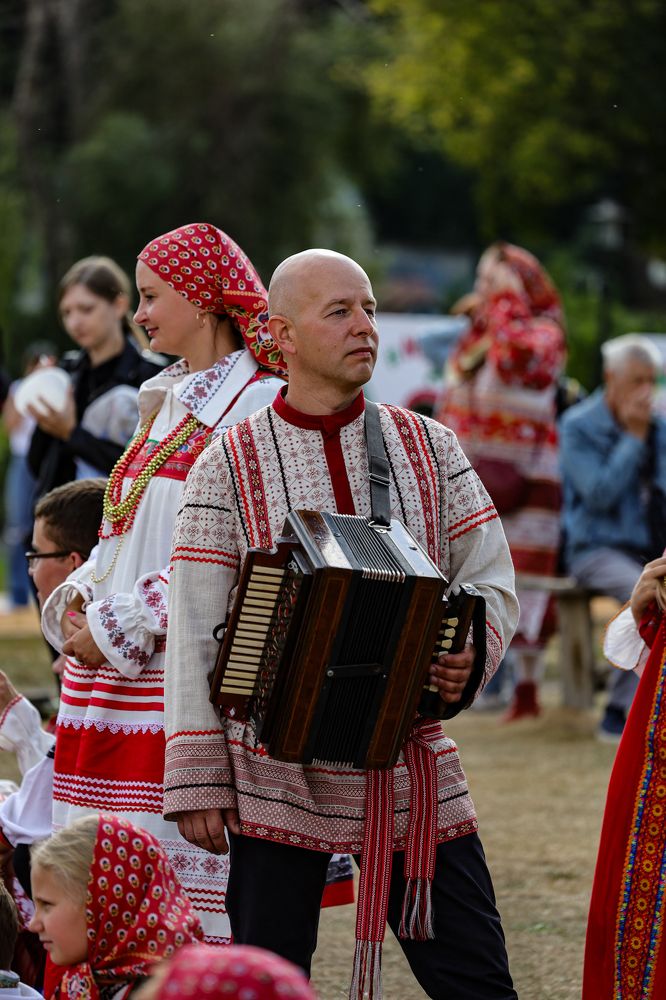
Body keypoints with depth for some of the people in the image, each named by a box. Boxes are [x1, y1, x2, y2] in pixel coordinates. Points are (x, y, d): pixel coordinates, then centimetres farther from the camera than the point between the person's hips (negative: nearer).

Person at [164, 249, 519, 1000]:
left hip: (413, 768, 2)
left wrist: (472, 652, -14)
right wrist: (196, 781, -8)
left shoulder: (429, 448, 8)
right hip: (278, 771, -2)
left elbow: (493, 578, 9)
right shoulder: (228, 466, 0)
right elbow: (194, 632, -3)